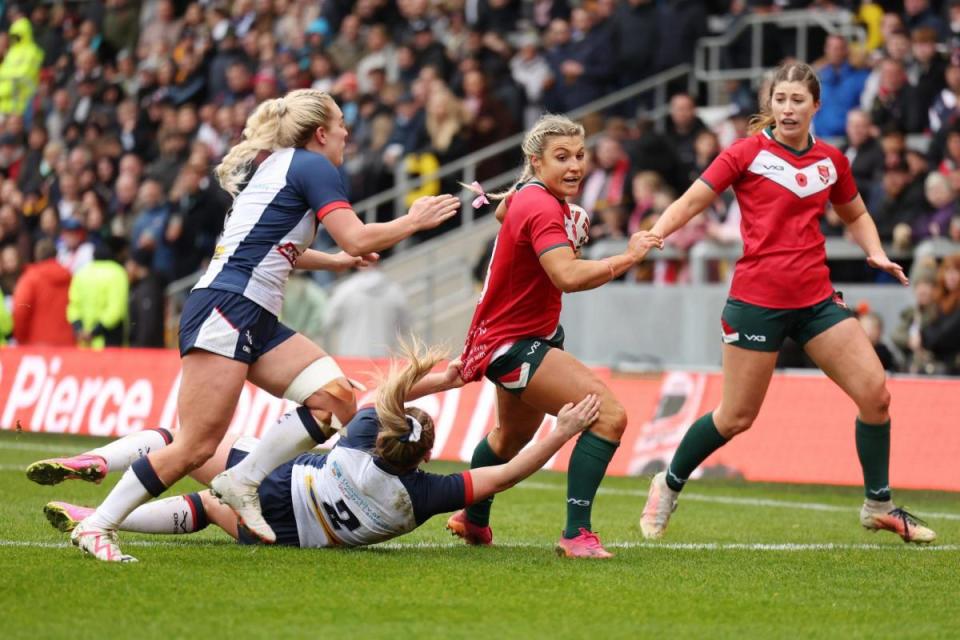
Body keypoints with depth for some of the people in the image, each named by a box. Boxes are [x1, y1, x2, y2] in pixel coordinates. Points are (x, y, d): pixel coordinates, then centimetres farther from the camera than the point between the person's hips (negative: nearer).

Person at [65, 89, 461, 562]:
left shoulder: (277, 166, 24)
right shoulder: (313, 167, -3)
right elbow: (358, 240, -11)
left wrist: (334, 261, 45)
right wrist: (414, 221, 3)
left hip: (257, 322, 10)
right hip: (225, 313, -10)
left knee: (337, 398, -4)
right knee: (197, 447, -15)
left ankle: (242, 483, -1)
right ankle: (97, 526, -9)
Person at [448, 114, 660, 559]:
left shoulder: (528, 195, 1)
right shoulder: (542, 209, -28)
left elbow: (505, 209, 28)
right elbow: (567, 276, -45)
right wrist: (626, 259, -42)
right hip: (513, 344, -11)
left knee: (513, 435, 34)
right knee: (609, 415, -25)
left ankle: (473, 521, 57)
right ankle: (576, 534, -24)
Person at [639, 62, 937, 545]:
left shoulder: (831, 161, 9)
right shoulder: (748, 154, -4)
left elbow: (855, 215, 25)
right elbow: (691, 202, -6)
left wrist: (877, 254, 7)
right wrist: (653, 235, -24)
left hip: (816, 298, 4)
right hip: (757, 300, -4)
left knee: (875, 392, -5)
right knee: (736, 417, 0)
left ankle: (878, 504, 10)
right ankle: (669, 486, 23)